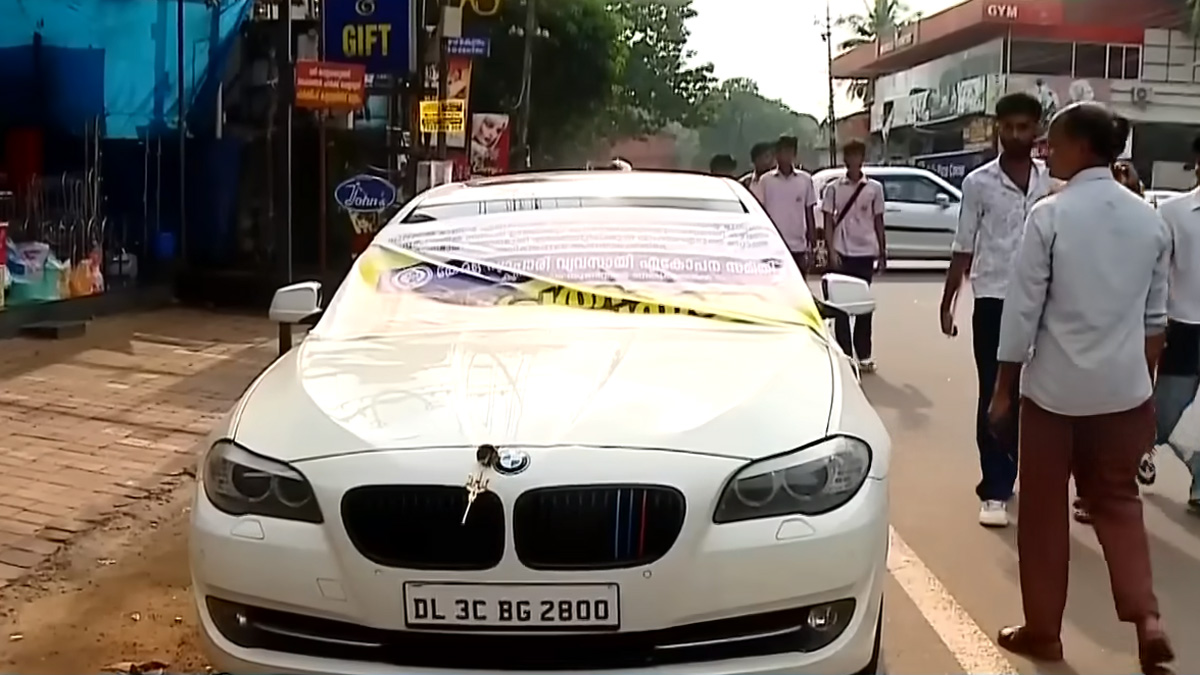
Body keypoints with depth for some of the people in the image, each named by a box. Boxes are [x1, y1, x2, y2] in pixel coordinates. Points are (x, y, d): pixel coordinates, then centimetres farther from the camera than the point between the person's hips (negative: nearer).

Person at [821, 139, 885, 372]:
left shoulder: (874, 188, 5)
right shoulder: (834, 188, 3)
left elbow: (878, 222, 9)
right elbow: (828, 222, 2)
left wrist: (882, 253, 7)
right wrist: (831, 251, -8)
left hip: (865, 252, 1)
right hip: (842, 253, 0)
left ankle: (863, 356, 10)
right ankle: (845, 355, 8)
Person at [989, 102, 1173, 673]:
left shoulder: (1050, 215, -12)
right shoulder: (1149, 219, 2)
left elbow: (1023, 310, -11)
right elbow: (1154, 317, 10)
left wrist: (1003, 389, -3)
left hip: (1056, 388, -4)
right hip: (1124, 388, 4)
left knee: (1043, 510, 10)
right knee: (1118, 502, 17)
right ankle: (1147, 620, 2)